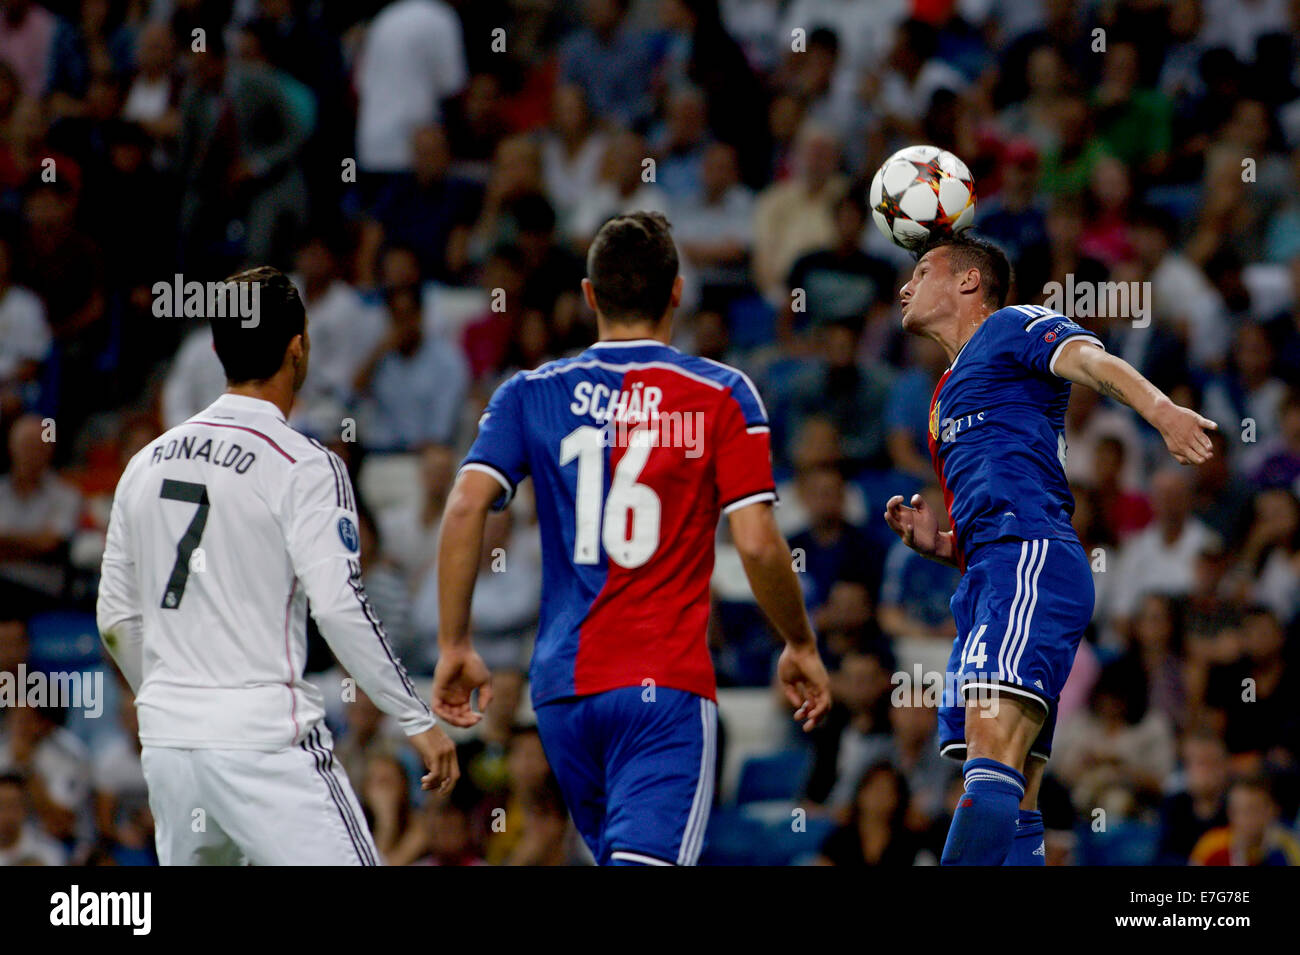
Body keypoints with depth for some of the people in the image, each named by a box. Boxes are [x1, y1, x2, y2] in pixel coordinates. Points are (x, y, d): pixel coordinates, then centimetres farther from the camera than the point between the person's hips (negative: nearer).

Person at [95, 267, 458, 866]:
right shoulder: (303, 467, -8)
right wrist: (417, 721, -10)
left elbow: (116, 622, 16)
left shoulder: (146, 463, 12)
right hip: (264, 740, -7)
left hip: (166, 740, 7)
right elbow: (340, 608, -16)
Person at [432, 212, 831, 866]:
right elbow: (757, 542, -6)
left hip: (561, 687, 4)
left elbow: (465, 507, -5)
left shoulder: (532, 394, 8)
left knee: (618, 857, 20)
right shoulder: (721, 396, 0)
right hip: (666, 685, -4)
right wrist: (800, 647, 10)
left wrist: (454, 648, 2)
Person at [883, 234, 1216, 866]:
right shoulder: (947, 398, 34)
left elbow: (1091, 361, -14)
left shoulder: (1013, 327, 9)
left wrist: (1160, 409, -34)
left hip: (1031, 560, -10)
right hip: (986, 581, 10)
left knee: (992, 770, -24)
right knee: (1012, 811, 2)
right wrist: (935, 542, 15)